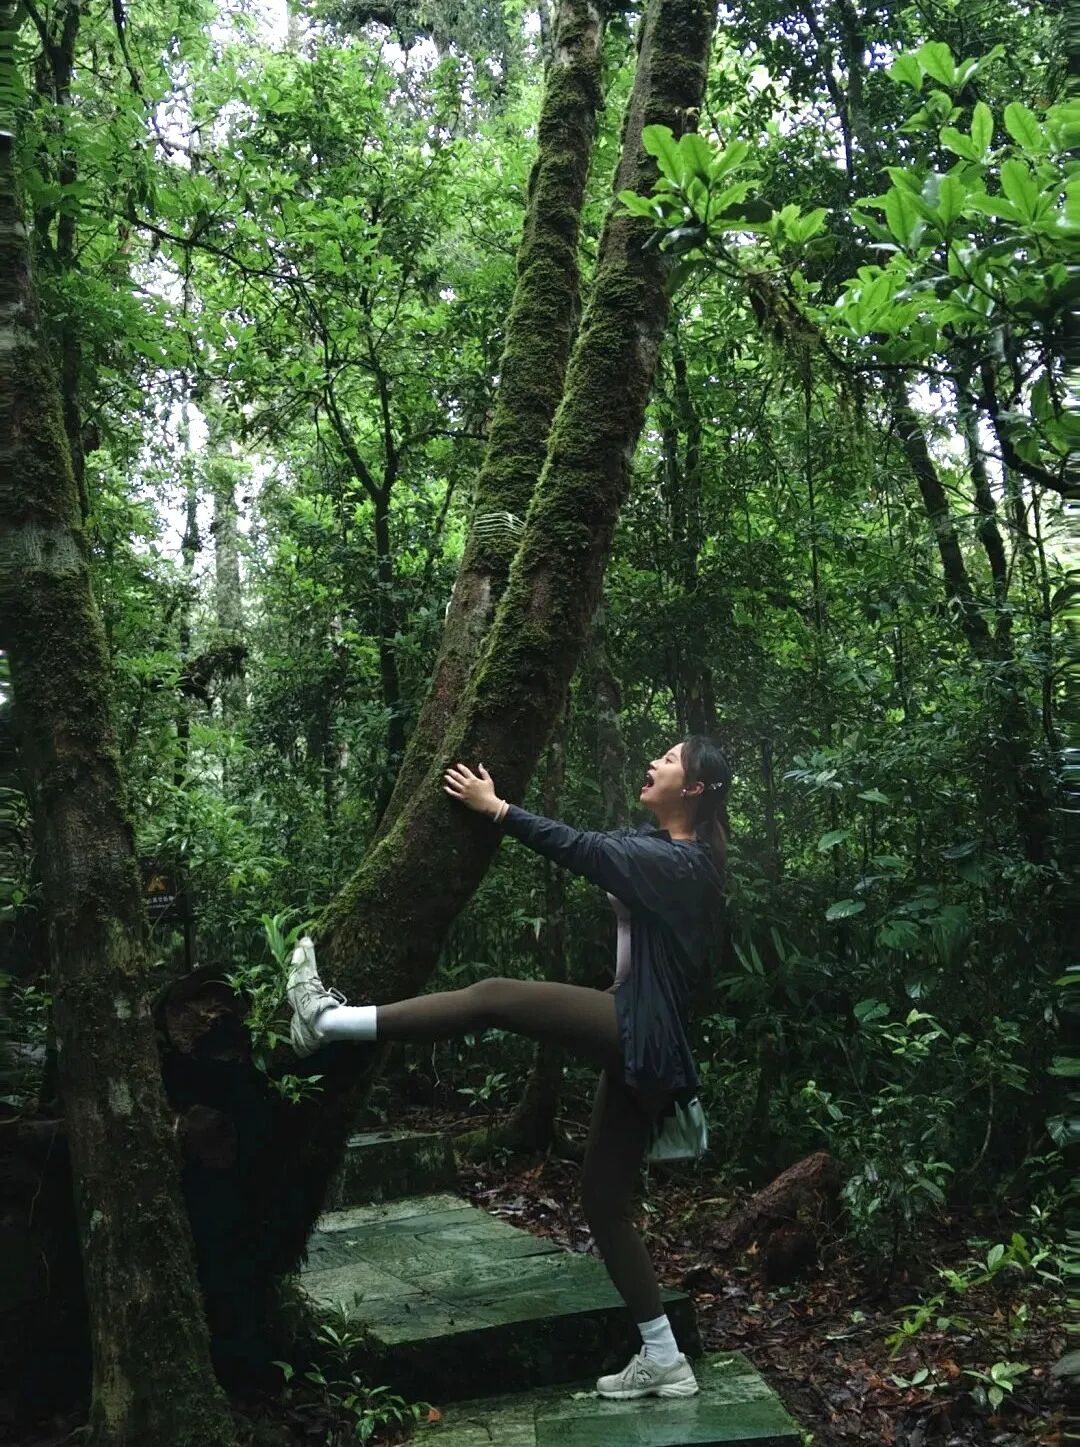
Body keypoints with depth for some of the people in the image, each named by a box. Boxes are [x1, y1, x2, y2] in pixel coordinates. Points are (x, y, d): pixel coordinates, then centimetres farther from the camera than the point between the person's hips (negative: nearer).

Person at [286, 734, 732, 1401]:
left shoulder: (684, 863, -13)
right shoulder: (653, 841, 15)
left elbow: (581, 850, -17)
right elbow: (589, 844, 14)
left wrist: (495, 808, -11)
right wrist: (500, 805, 9)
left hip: (638, 1035, -10)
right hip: (633, 1045, 10)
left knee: (495, 998, -18)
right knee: (605, 1202, 11)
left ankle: (330, 1019, -13)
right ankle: (664, 1362, 19)